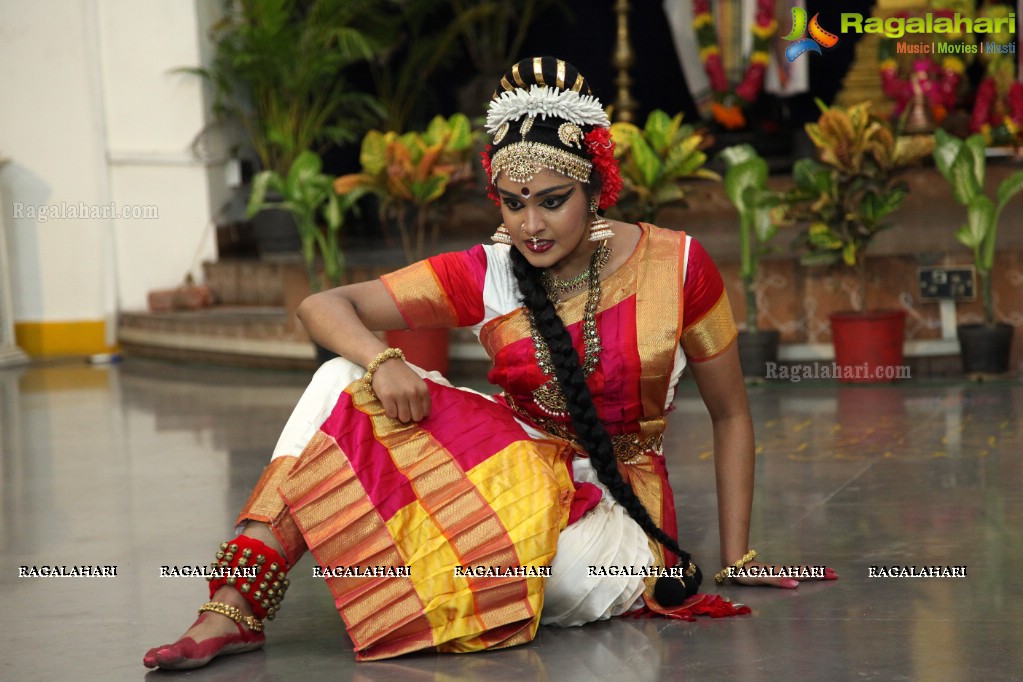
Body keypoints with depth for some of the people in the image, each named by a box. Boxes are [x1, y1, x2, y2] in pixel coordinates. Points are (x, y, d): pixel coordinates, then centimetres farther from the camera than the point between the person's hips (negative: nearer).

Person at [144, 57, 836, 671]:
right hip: (516, 467, 3)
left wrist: (738, 557, 0)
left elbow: (731, 414, 3)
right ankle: (235, 608, -27)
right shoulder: (485, 276, -5)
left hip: (615, 498, -3)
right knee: (343, 383, -20)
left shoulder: (677, 266, -9)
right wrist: (382, 362, -29)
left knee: (576, 583, -43)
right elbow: (323, 306, -7)